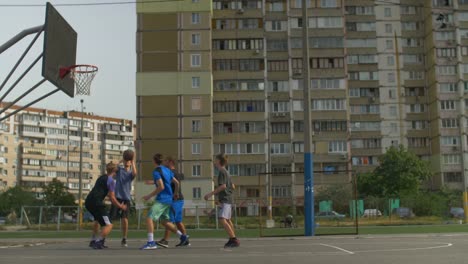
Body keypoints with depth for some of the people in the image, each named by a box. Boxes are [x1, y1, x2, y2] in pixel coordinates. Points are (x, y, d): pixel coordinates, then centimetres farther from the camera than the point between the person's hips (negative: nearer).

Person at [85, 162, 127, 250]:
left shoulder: (101, 178, 24)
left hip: (88, 202, 9)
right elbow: (112, 198, -4)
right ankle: (98, 243, -18)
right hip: (96, 203, -9)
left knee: (98, 219, 34)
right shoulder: (111, 181, -2)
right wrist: (120, 206, 10)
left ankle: (93, 241, 35)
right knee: (108, 225, -7)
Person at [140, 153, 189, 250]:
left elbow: (161, 187, -20)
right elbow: (176, 183, 18)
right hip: (169, 199, 9)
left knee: (149, 218, -13)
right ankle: (182, 236, 23)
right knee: (165, 221, 20)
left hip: (162, 200, -9)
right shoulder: (167, 170, 14)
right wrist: (176, 193, 35)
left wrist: (149, 196, -15)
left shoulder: (156, 171, -11)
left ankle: (151, 242, -21)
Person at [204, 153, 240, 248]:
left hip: (224, 200, -10)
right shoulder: (226, 172, 18)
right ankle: (232, 240, 27)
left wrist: (211, 194, -20)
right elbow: (232, 186, 23)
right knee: (228, 220, 18)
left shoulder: (222, 172, -11)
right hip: (229, 199, 10)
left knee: (222, 219, -18)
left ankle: (234, 240, -24)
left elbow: (223, 186, -22)